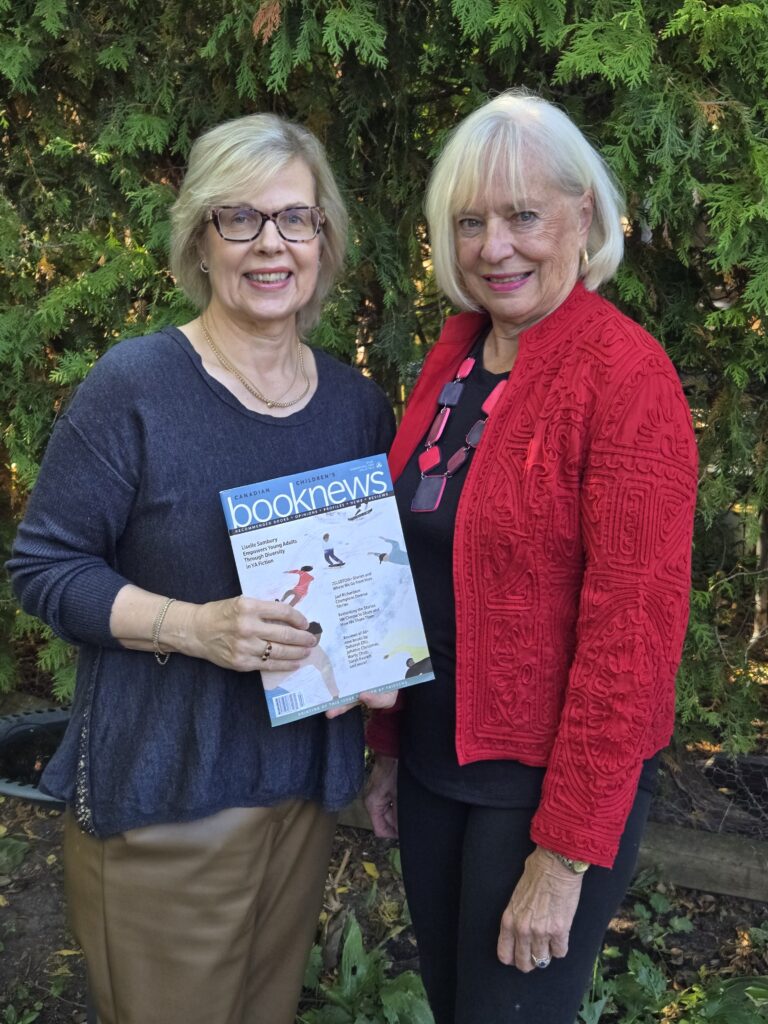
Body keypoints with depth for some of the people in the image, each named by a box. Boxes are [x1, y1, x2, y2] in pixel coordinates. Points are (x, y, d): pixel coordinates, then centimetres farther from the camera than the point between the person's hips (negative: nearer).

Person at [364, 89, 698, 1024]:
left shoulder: (626, 377, -18)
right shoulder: (454, 355, 3)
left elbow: (632, 628, -20)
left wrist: (566, 850, -18)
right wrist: (388, 746, 12)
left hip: (549, 777, -6)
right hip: (434, 760, 7)